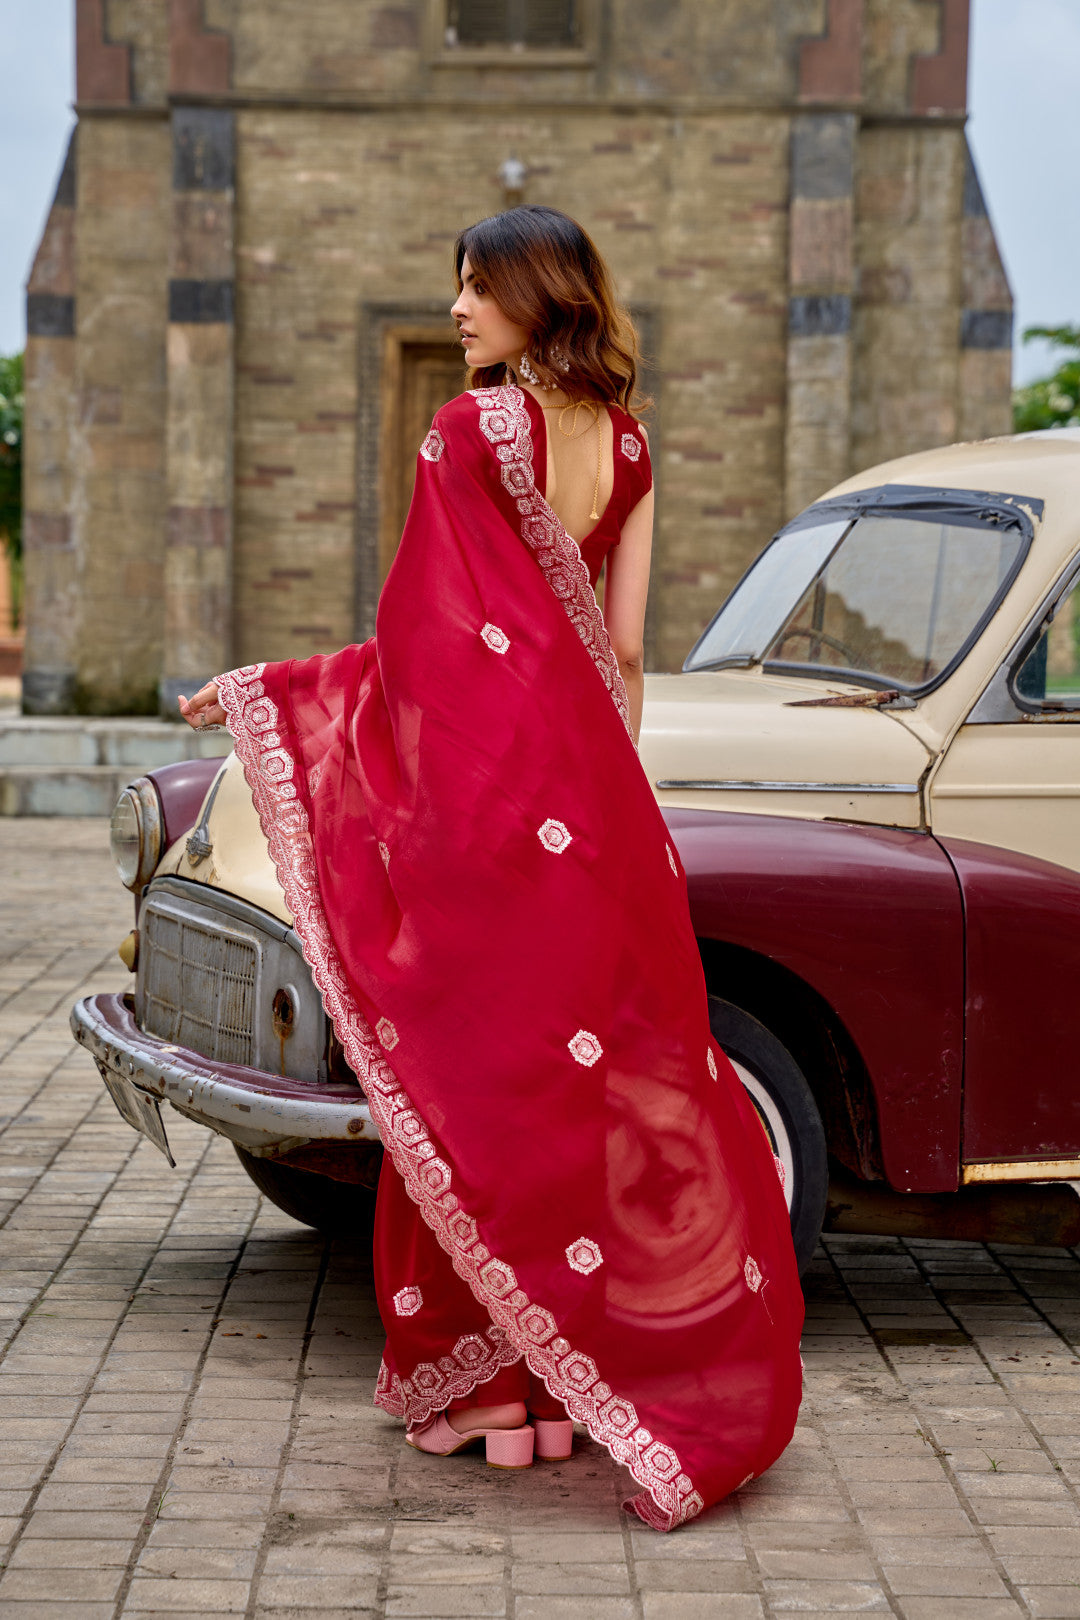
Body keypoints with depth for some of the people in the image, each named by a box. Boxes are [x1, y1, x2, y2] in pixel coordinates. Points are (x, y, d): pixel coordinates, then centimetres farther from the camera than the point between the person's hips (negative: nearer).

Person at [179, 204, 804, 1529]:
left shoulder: (471, 428, -10)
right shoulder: (625, 443, 9)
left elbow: (426, 639, -10)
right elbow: (622, 646, 9)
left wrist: (251, 688, -1)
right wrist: (602, 787, 18)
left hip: (484, 774, -6)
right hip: (592, 786, 6)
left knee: (482, 1075, 1)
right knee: (599, 1071, 9)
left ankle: (491, 1387, 7)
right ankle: (572, 1384, 15)